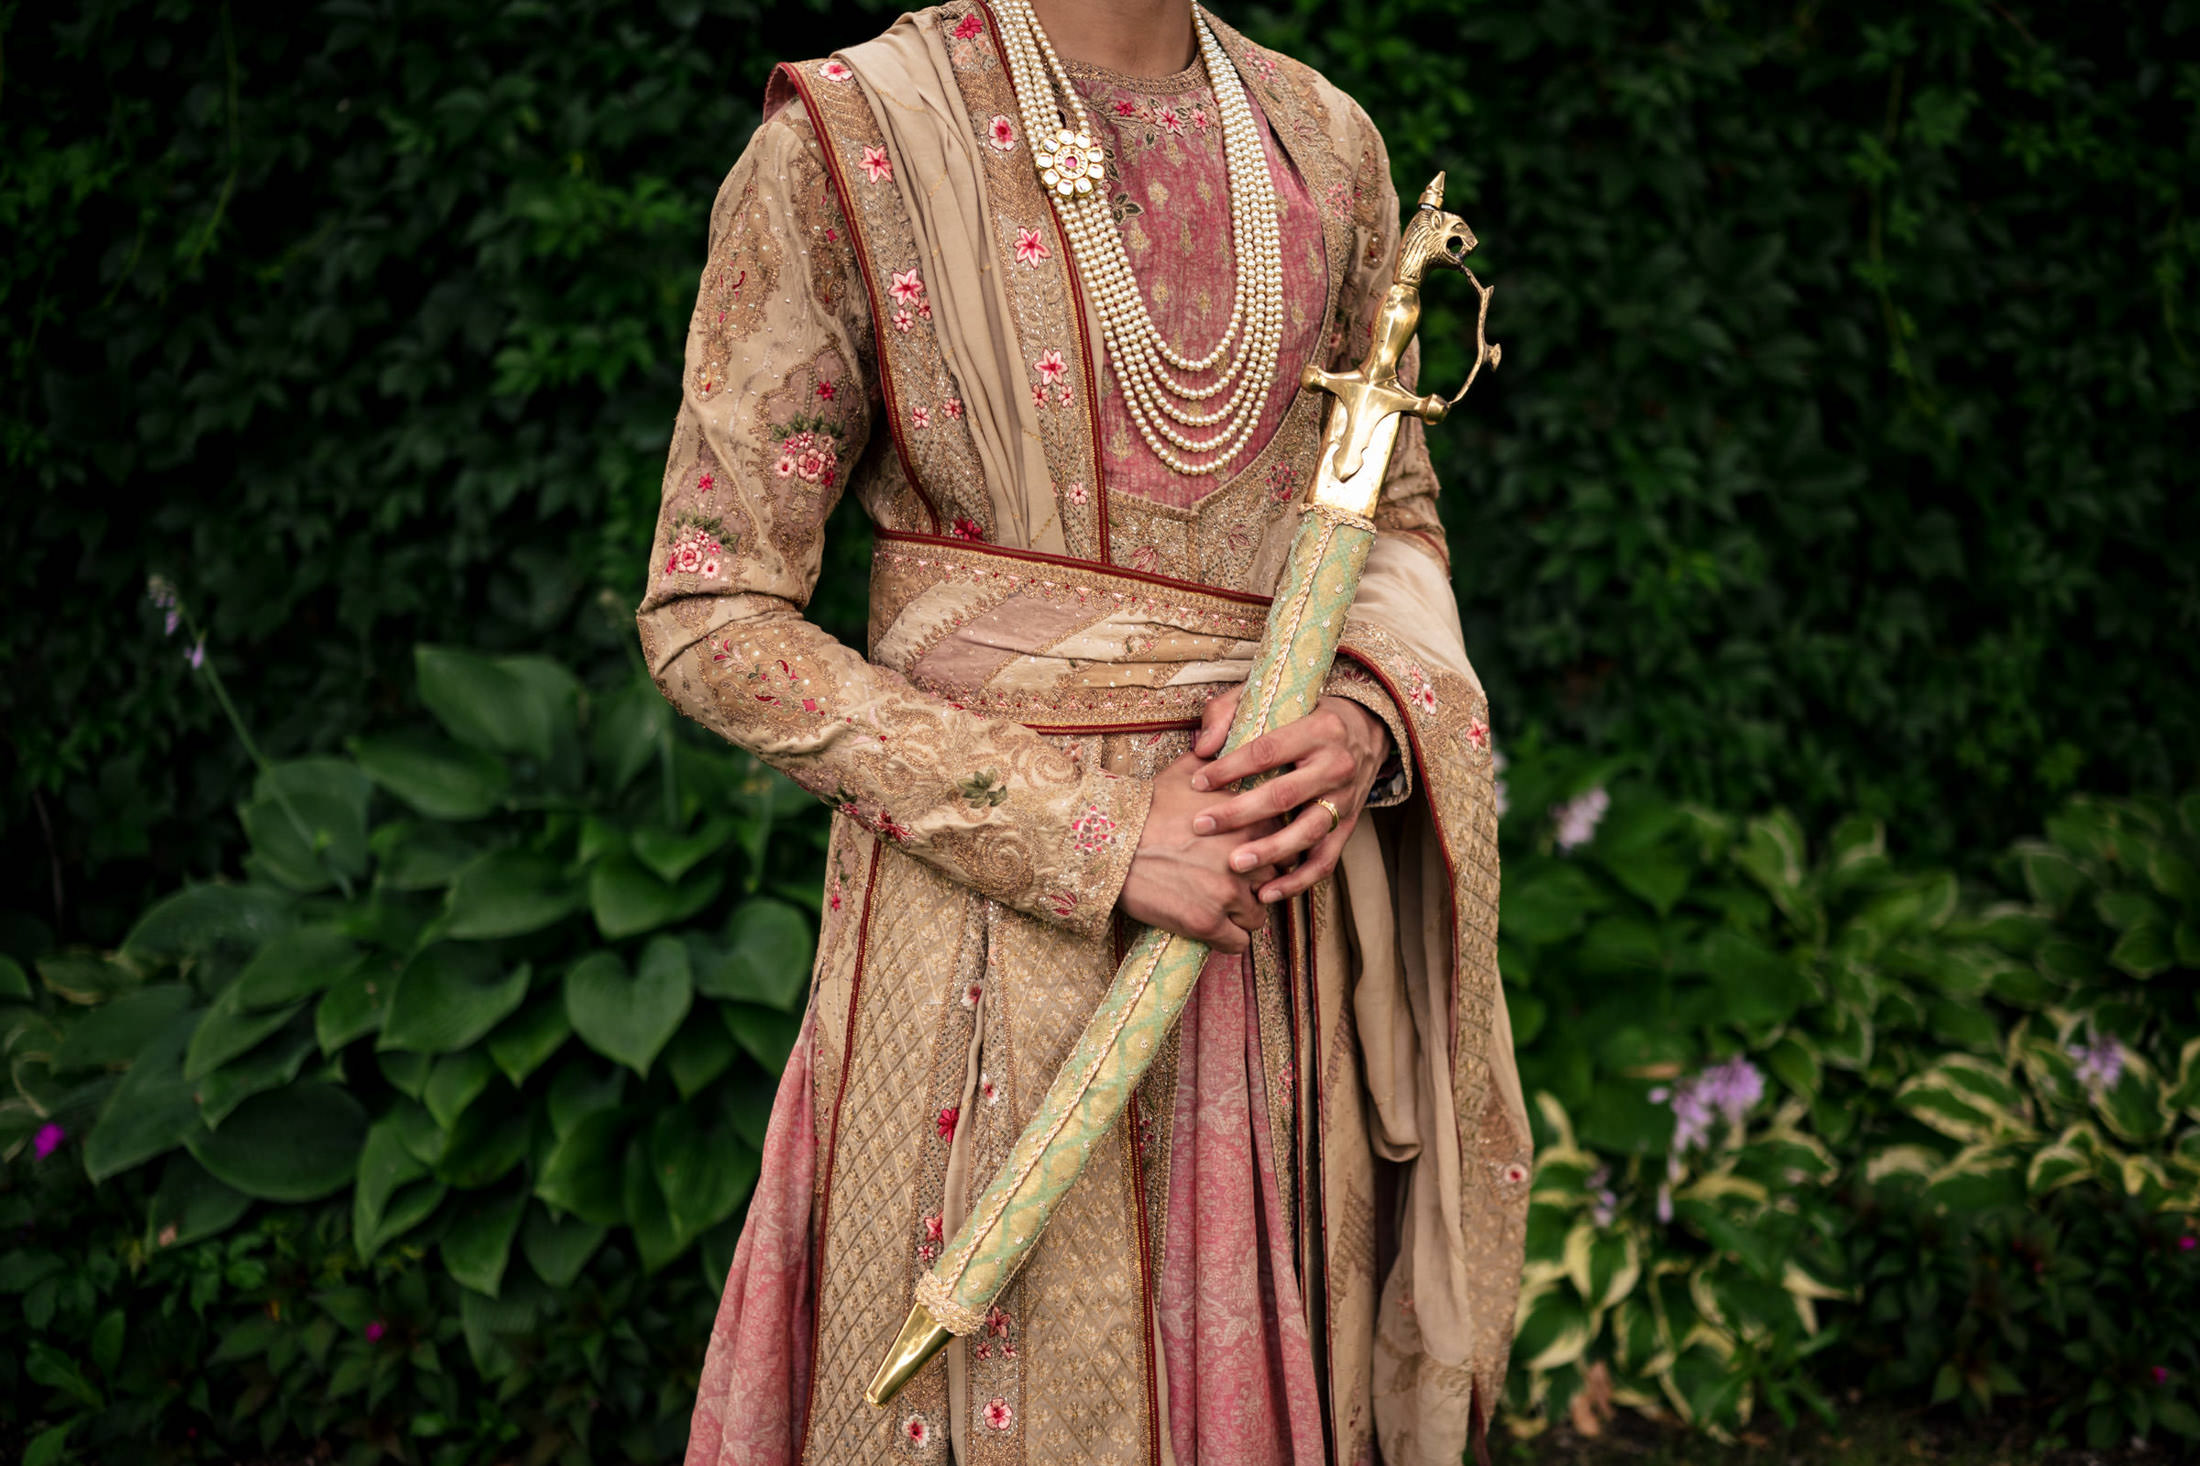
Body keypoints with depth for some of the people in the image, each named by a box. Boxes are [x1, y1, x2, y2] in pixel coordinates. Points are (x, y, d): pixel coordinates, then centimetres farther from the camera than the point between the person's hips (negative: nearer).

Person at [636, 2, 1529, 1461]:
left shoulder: (1324, 142, 5)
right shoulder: (850, 138, -10)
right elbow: (713, 619, -11)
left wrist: (1365, 722, -7)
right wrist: (1095, 837, -16)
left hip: (1282, 893, 4)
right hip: (994, 923, -4)